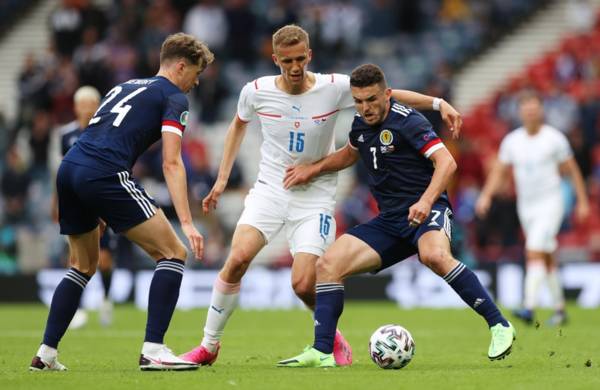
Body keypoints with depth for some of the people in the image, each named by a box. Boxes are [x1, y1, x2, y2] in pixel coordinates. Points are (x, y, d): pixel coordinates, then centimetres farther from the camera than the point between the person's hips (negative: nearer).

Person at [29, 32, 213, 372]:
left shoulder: (126, 87, 30)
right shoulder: (173, 98, 6)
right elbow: (171, 163, -7)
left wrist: (98, 214, 34)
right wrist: (187, 223, -13)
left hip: (69, 168, 8)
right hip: (104, 175, -8)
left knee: (84, 265, 25)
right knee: (173, 253, -2)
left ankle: (46, 354, 20)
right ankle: (153, 350, -11)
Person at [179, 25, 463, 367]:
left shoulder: (334, 88, -11)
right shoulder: (256, 92, -5)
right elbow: (239, 125, 16)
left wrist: (437, 103, -12)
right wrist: (222, 179, 16)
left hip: (315, 196, -1)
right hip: (270, 189, 1)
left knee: (303, 284, -15)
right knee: (238, 259, -21)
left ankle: (332, 337, 18)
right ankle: (209, 345, -6)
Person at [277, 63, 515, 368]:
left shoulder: (407, 121, -13)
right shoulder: (361, 124, 11)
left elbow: (446, 162, -22)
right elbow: (350, 154, 35)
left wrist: (425, 201, -35)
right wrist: (314, 169, 22)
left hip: (426, 211, -8)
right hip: (389, 222, 8)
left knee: (434, 255, -40)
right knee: (328, 265, -7)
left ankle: (499, 325, -31)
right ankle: (322, 352, -6)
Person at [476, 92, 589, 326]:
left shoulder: (555, 138, -6)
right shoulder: (511, 141, 5)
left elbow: (572, 170, 0)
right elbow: (499, 171, 9)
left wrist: (582, 201, 0)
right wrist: (486, 196, -7)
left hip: (550, 204, -5)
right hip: (525, 207, 5)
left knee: (534, 253, -20)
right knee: (548, 259, 11)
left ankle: (529, 308, -28)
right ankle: (559, 309, 20)